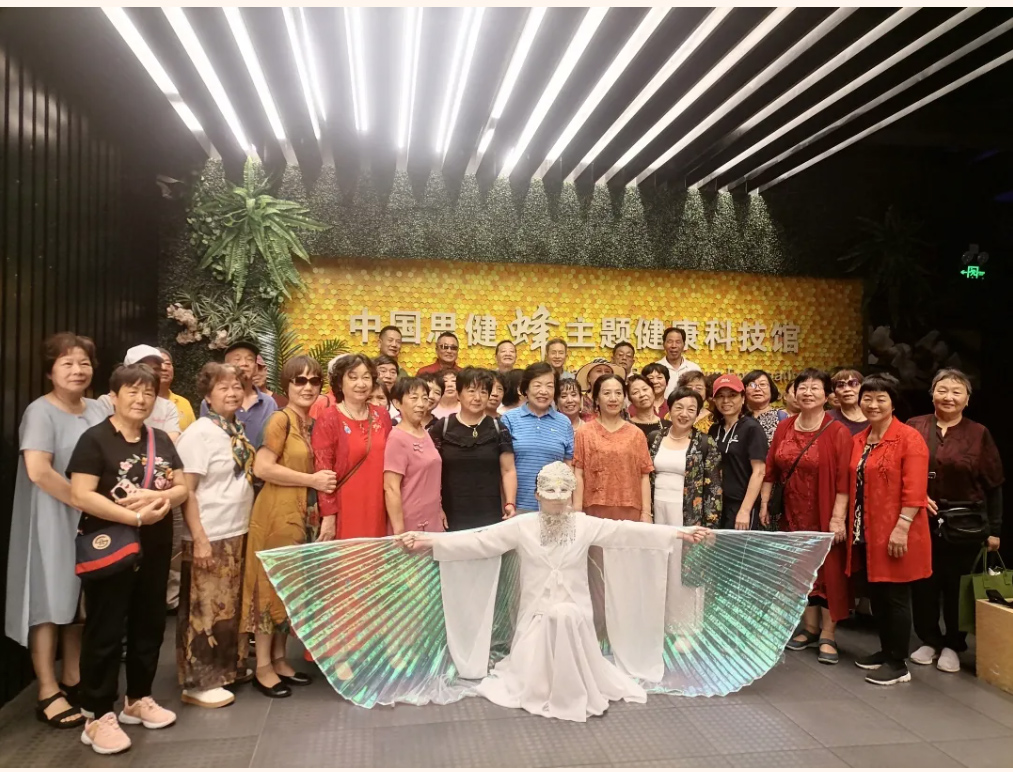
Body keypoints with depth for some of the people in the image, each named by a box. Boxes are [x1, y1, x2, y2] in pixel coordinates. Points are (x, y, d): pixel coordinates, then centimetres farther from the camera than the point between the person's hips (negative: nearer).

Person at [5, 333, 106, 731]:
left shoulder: (98, 410, 7)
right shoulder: (41, 412, -13)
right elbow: (38, 471, -23)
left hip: (93, 521, 6)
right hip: (53, 521, -6)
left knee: (81, 600, 14)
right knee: (50, 601, 2)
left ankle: (72, 679, 28)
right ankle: (48, 693, 13)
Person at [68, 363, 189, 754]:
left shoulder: (161, 440, 9)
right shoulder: (95, 439, -9)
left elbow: (182, 488, 8)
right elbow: (80, 496, -19)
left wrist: (160, 498, -15)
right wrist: (136, 516, -22)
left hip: (155, 549, 6)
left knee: (149, 624, 14)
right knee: (105, 631, 1)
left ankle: (138, 699, 30)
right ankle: (98, 717, 13)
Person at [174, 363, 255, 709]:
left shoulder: (238, 430, 7)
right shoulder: (199, 433, -15)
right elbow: (186, 490, -17)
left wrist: (245, 526, 11)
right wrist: (200, 539, -20)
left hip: (237, 532, 8)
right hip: (210, 537, -8)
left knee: (230, 607, 18)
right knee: (205, 610, 3)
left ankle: (226, 669, 33)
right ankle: (199, 682, 16)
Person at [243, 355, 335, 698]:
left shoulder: (312, 423, 10)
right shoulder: (280, 419, -12)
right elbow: (262, 467, -21)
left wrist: (320, 481, 1)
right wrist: (313, 480, -17)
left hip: (303, 515, 8)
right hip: (277, 513, -8)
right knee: (272, 586, 1)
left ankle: (279, 659, 25)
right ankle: (263, 667, 13)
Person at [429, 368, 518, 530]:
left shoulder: (498, 429, 5)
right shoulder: (442, 428, 3)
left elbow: (508, 470, 5)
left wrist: (510, 503, -7)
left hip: (490, 516, 1)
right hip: (452, 517, 0)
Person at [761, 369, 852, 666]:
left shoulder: (837, 431, -10)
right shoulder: (783, 428, 4)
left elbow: (843, 478, -15)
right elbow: (770, 470, 7)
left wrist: (838, 517, -18)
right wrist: (764, 504, 6)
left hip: (824, 516, -5)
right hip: (793, 514, 5)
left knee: (829, 571, 3)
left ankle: (827, 635, 15)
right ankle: (810, 628, 28)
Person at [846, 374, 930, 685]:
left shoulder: (909, 437, -11)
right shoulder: (858, 441, 10)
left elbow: (914, 490, -18)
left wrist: (901, 528, -22)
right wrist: (852, 526, 12)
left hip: (894, 534, -7)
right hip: (866, 533, 7)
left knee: (896, 597, 3)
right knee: (876, 595, 16)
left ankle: (898, 664, 14)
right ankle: (886, 651, 31)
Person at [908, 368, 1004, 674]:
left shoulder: (978, 434, 0)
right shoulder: (914, 427, 1)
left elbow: (993, 486, 2)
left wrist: (994, 529, 0)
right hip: (921, 520, 1)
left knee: (956, 584, 8)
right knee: (923, 581, 7)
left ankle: (953, 644, 26)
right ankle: (929, 640, 25)